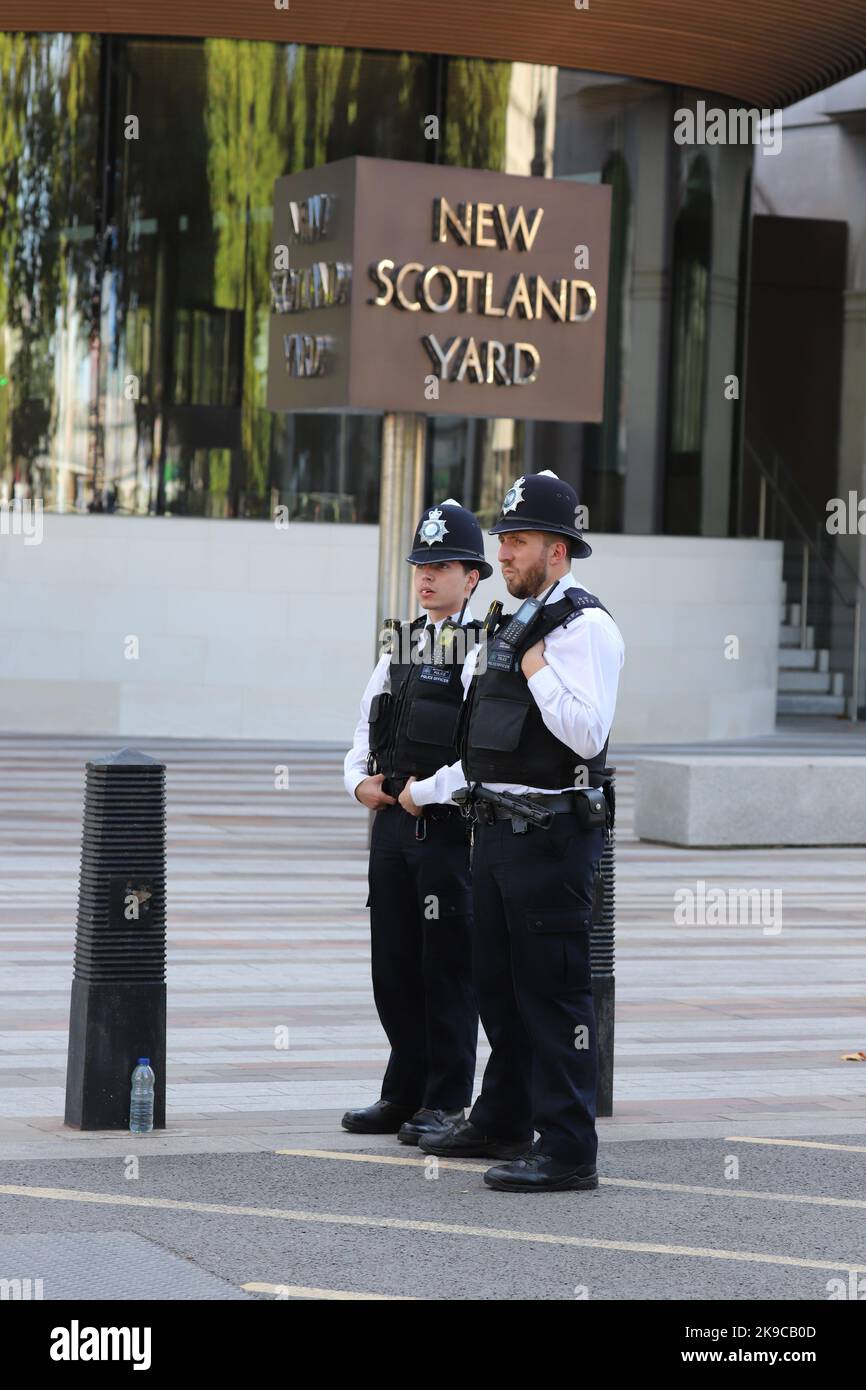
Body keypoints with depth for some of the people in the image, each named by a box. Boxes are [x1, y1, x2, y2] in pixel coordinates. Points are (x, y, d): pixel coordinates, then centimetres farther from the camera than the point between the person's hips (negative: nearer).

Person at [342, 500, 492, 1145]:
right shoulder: (402, 646, 15)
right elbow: (368, 724, 20)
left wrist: (436, 790, -17)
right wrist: (361, 780, 2)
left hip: (451, 825, -7)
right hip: (392, 823, 7)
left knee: (448, 967, -1)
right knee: (394, 965, 11)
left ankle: (447, 1103, 7)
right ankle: (405, 1096, 21)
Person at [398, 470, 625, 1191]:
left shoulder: (586, 627, -11)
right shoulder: (511, 629, 17)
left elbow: (587, 733, -23)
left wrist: (538, 671, -15)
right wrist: (428, 790, 28)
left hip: (553, 834, -9)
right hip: (498, 828, 10)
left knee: (554, 989, -8)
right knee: (498, 983, 18)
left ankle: (568, 1149, -5)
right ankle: (503, 1123, 32)